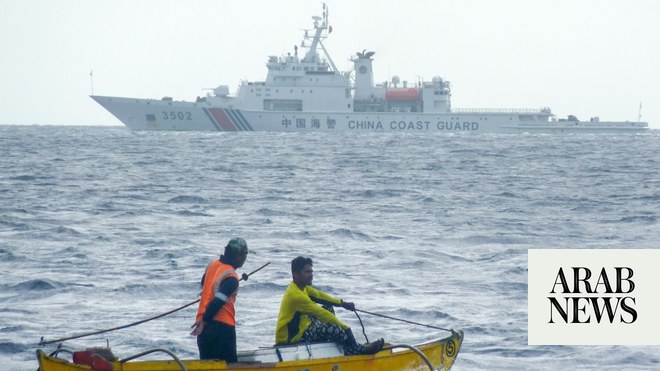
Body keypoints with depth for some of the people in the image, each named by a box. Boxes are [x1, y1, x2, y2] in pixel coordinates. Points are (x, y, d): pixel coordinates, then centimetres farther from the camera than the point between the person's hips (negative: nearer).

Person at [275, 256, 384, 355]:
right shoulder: (296, 296, -26)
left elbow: (319, 295, 17)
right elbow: (321, 314, -24)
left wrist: (342, 303, 9)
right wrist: (346, 328, -20)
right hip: (290, 338, -11)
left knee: (328, 309, 14)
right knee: (334, 329, -23)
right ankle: (357, 350, -1)